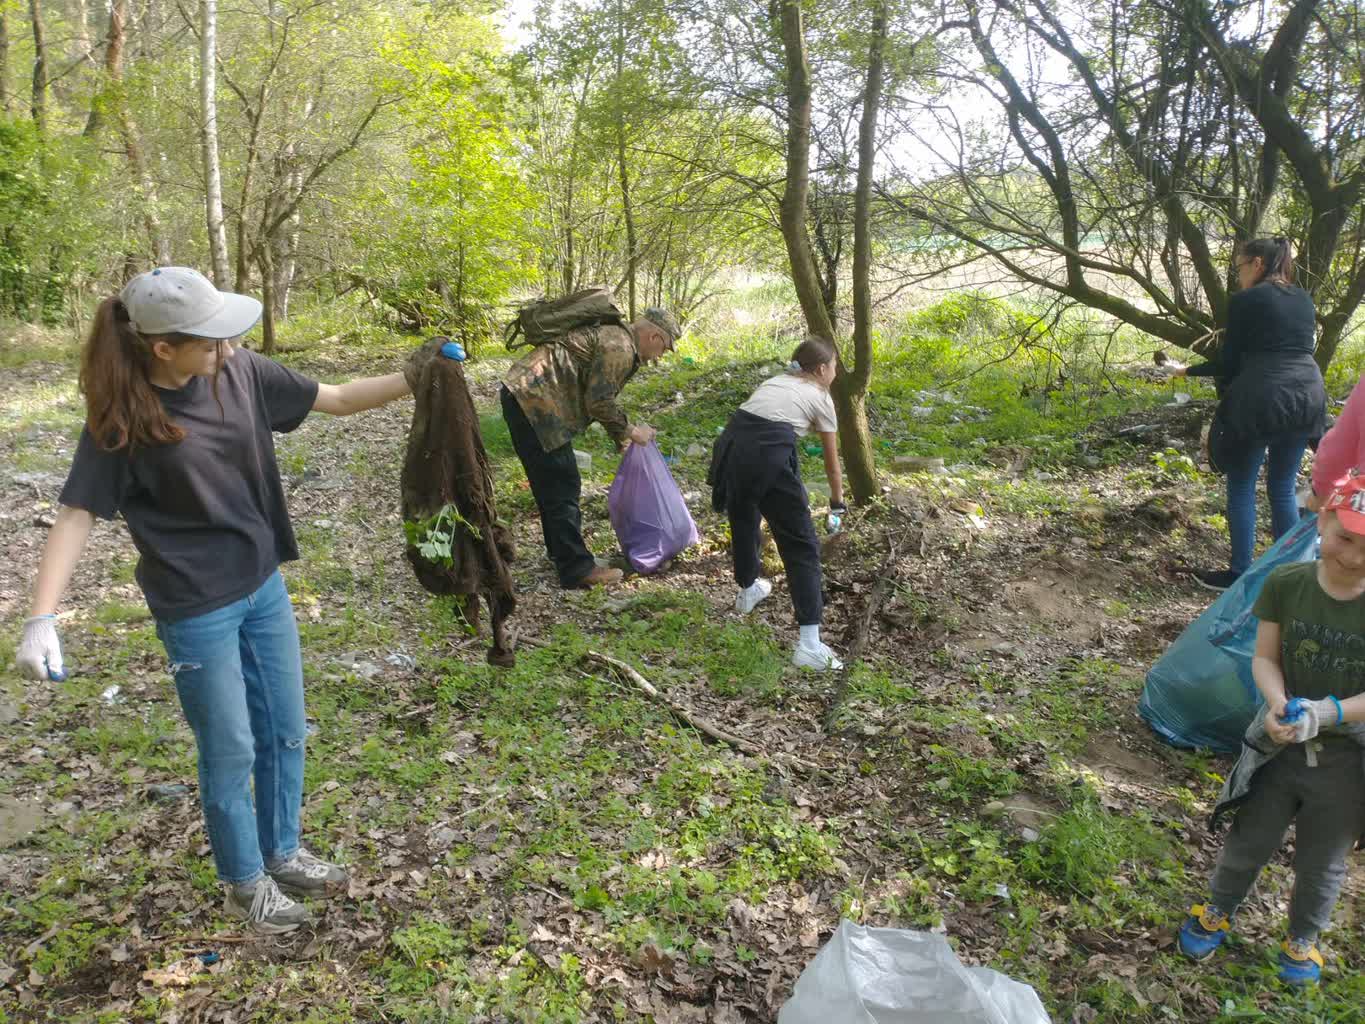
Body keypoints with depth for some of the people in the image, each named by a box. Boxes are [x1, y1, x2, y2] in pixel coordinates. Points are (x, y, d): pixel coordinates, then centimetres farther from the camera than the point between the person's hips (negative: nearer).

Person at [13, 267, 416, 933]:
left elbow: (338, 399, 1)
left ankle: (282, 854, 40)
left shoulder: (240, 373, -6)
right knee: (231, 752, 9)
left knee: (285, 732, 17)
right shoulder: (122, 419, -17)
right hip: (196, 611, -5)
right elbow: (77, 515, -16)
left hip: (264, 586, 5)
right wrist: (43, 617, -26)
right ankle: (246, 883, 33)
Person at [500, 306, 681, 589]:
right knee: (563, 488, -5)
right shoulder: (620, 348, -12)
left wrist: (624, 439, 33)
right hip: (534, 400, -11)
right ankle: (576, 568, 1)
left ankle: (560, 550, 34)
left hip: (523, 393, 11)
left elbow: (603, 398, 30)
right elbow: (599, 403, -15)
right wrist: (631, 431, -1)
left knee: (552, 484, 21)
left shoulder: (612, 336, 21)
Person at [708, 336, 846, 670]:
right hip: (768, 452, -6)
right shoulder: (820, 396, 17)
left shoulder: (776, 381, 32)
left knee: (742, 519, 31)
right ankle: (809, 644, -3)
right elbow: (832, 462, 23)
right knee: (801, 544, 2)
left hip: (732, 441, 6)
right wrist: (837, 502, 42)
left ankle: (748, 591, 54)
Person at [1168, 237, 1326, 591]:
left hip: (1261, 399, -6)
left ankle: (1239, 573, 8)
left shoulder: (1245, 301, -5)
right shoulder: (1303, 299, 15)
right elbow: (1299, 349, 21)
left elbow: (1229, 362, -3)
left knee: (1241, 486, 5)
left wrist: (1188, 371, 12)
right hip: (1308, 396, 6)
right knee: (1283, 488, 15)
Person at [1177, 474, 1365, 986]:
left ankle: (1302, 939, 48)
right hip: (1281, 745, 1)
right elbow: (1265, 658, -7)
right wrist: (1279, 704, -25)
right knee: (1248, 844, 18)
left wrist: (1324, 713, -32)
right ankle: (1217, 914, 47)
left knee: (1320, 865, 20)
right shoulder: (1286, 584, -14)